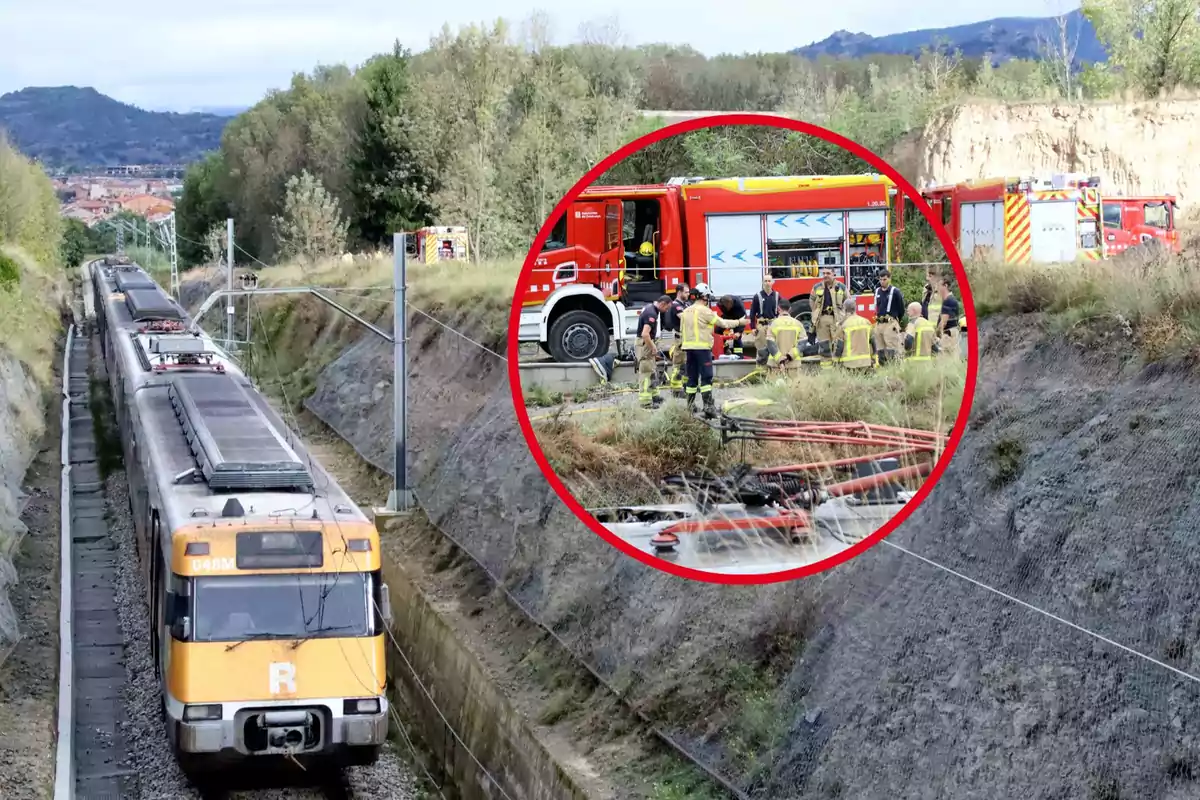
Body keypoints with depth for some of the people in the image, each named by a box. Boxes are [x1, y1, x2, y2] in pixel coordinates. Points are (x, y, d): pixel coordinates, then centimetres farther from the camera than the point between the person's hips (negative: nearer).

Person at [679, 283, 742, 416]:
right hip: (702, 347, -7)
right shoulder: (704, 311, -11)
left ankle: (690, 405, 14)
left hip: (689, 347, 7)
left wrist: (682, 343, 23)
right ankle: (708, 405, -14)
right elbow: (722, 323, -8)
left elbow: (682, 331, 16)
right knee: (706, 377, -8)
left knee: (692, 377, 12)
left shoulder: (686, 311, 13)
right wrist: (738, 322, 3)